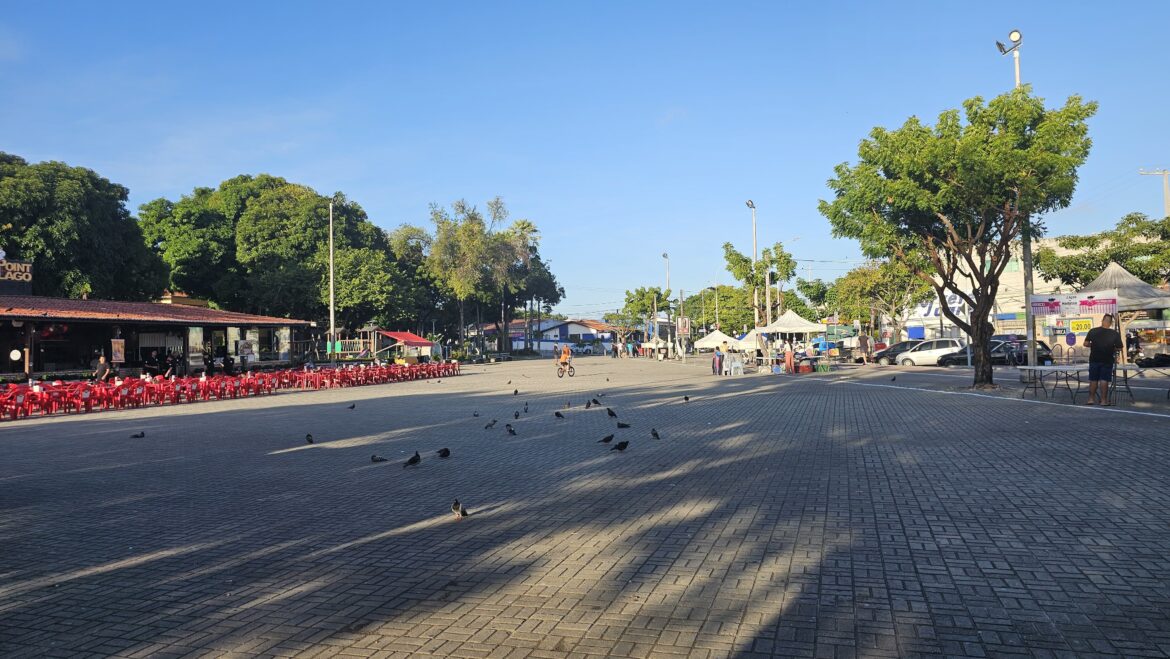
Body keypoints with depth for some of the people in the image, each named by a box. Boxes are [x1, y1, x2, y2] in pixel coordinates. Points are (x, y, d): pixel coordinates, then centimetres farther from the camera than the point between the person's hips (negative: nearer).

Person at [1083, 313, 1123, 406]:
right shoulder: (1115, 334, -9)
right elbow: (1118, 348, -4)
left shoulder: (1093, 331, -6)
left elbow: (1086, 344, -4)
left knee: (1093, 380, 10)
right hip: (1107, 360, -1)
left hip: (1094, 359, 1)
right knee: (1104, 380, 3)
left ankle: (1091, 399, 13)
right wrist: (1111, 348, 14)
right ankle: (1103, 400, 6)